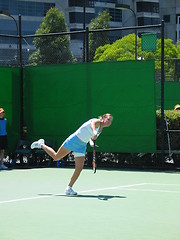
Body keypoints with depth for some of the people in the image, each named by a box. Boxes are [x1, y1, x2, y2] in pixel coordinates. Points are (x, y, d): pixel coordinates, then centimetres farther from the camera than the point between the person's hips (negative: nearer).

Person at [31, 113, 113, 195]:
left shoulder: (100, 129, 9)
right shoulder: (98, 121, -16)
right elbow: (92, 123, -43)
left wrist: (91, 141, 2)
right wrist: (94, 131, -65)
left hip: (81, 146, 7)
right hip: (74, 140, -7)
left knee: (79, 168, -6)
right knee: (56, 157, 6)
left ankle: (69, 188, 3)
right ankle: (41, 144, 30)